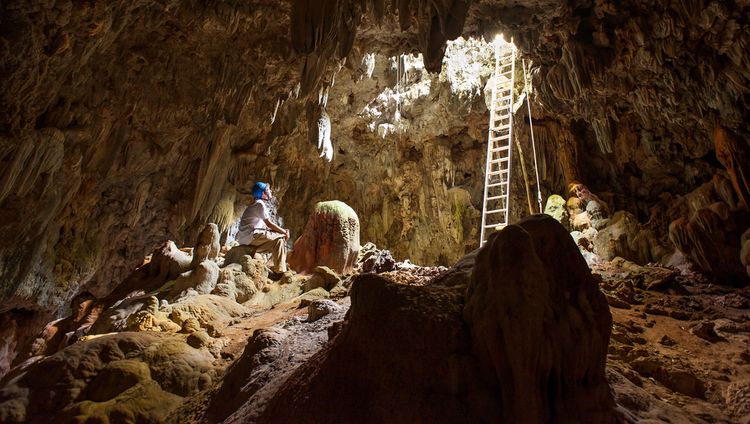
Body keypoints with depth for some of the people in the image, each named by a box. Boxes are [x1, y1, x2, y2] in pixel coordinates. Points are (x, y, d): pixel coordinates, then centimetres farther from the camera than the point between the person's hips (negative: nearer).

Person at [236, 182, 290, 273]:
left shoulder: (260, 204, 21)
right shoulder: (260, 204, -9)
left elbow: (266, 226, 16)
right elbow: (269, 224, -14)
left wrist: (283, 231, 3)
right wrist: (284, 232, -4)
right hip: (250, 236, -10)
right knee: (280, 238, -13)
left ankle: (279, 269, 8)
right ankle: (280, 272, -16)